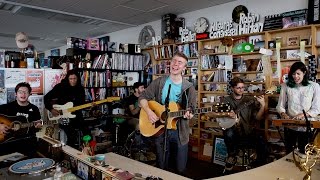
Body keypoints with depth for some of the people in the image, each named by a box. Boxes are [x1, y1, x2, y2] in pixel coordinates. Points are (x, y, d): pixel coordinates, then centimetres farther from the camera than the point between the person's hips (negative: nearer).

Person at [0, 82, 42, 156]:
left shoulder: (34, 109, 10)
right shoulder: (8, 106, 7)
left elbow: (39, 123, 16)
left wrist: (38, 126, -6)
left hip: (27, 140, 1)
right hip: (9, 139, -1)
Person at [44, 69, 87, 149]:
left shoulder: (80, 89, 5)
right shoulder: (60, 87, -6)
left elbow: (82, 104, 9)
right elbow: (47, 97, 1)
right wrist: (51, 109, -8)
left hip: (76, 116, 5)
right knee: (72, 138, -15)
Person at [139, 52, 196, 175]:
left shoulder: (189, 88, -4)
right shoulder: (159, 82, -2)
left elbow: (192, 109, 1)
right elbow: (143, 97, 0)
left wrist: (188, 114, -21)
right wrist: (149, 111, -16)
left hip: (180, 131, 0)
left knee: (180, 169, 11)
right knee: (161, 168, 14)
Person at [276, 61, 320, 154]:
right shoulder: (286, 86, -1)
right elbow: (280, 106, 1)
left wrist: (304, 114, -21)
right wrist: (283, 114, -18)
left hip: (306, 127, -1)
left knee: (304, 153, 12)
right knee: (288, 152, 15)